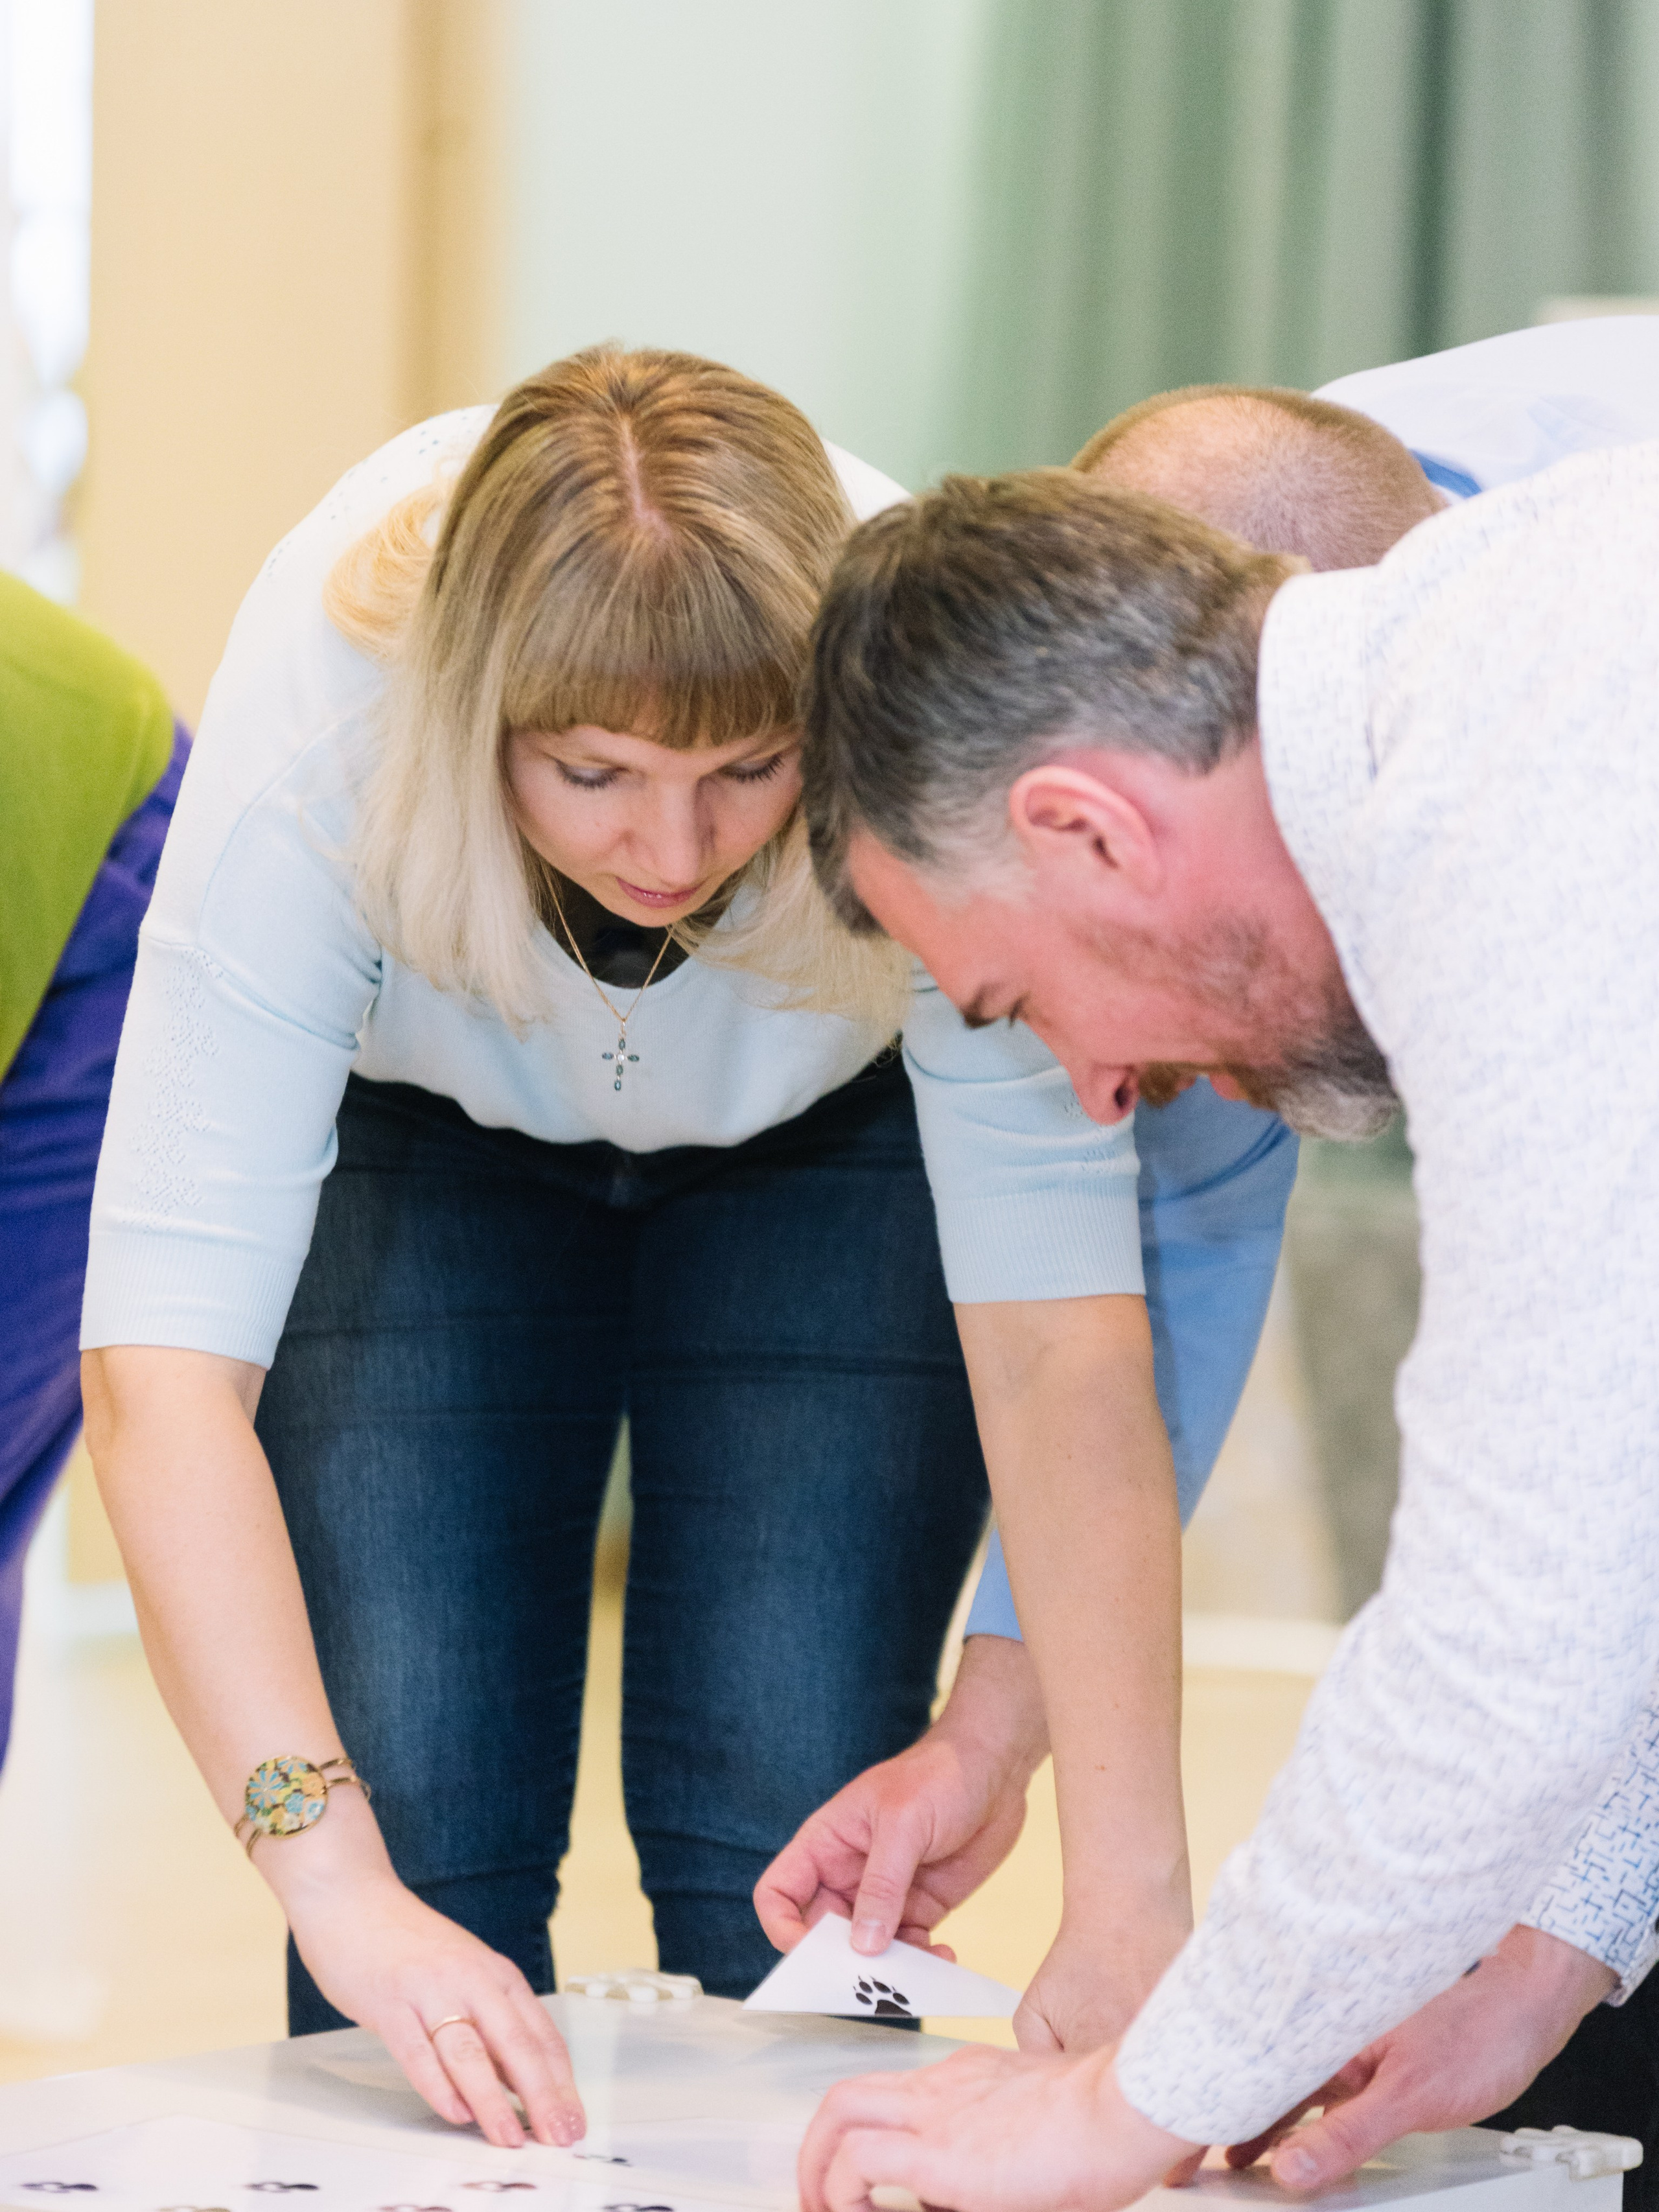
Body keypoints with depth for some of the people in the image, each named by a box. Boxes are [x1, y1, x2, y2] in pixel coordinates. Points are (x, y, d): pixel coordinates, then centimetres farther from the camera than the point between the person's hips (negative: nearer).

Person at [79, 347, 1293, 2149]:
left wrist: (1136, 1890, -46)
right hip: (428, 1136, 0)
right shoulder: (321, 718, -39)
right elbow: (161, 1356, -43)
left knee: (791, 1844, -10)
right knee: (420, 1836, -11)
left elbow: (1062, 1333, -38)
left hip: (839, 1132, 0)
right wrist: (339, 1890, -53)